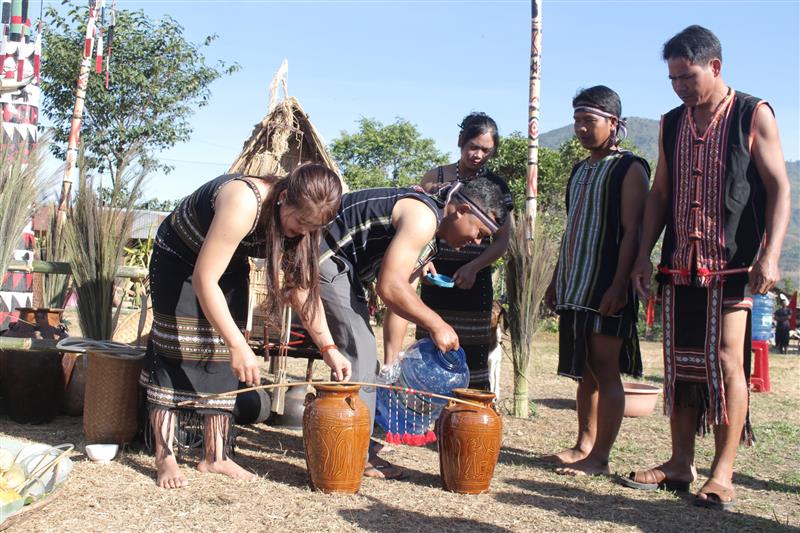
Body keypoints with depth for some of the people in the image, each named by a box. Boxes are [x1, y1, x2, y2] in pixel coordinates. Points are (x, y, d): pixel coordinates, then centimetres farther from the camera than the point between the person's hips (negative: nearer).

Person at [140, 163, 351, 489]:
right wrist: (239, 346, -44)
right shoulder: (243, 203, -41)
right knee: (177, 350, -11)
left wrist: (329, 348, -16)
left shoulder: (298, 224, -19)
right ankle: (164, 457, -4)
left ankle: (214, 456, 6)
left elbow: (303, 286, -10)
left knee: (221, 354, 1)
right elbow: (204, 279, -41)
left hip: (229, 266, 6)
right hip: (178, 257, -6)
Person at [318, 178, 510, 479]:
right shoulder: (422, 217, -21)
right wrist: (437, 325, -19)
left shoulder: (429, 235, 12)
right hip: (325, 257, -11)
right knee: (359, 349, -11)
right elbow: (390, 287, -28)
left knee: (360, 349, 16)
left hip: (342, 266, 11)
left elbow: (402, 290, 13)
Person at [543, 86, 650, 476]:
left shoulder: (629, 169, -6)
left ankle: (600, 458, 0)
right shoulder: (580, 170, 18)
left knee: (605, 372, -4)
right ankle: (584, 447, 20)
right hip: (575, 288, 8)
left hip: (606, 289, -8)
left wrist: (619, 286, -21)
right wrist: (556, 281, 19)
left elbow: (632, 232, -13)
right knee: (584, 372, 12)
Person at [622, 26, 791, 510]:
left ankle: (722, 474, 0)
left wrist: (771, 254, -15)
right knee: (680, 364, 6)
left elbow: (778, 188, -5)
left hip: (734, 263, -5)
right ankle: (681, 465, 15)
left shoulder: (753, 115, -1)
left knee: (727, 361, -8)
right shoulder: (672, 123, 13)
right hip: (680, 265, 5)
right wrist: (645, 253, 9)